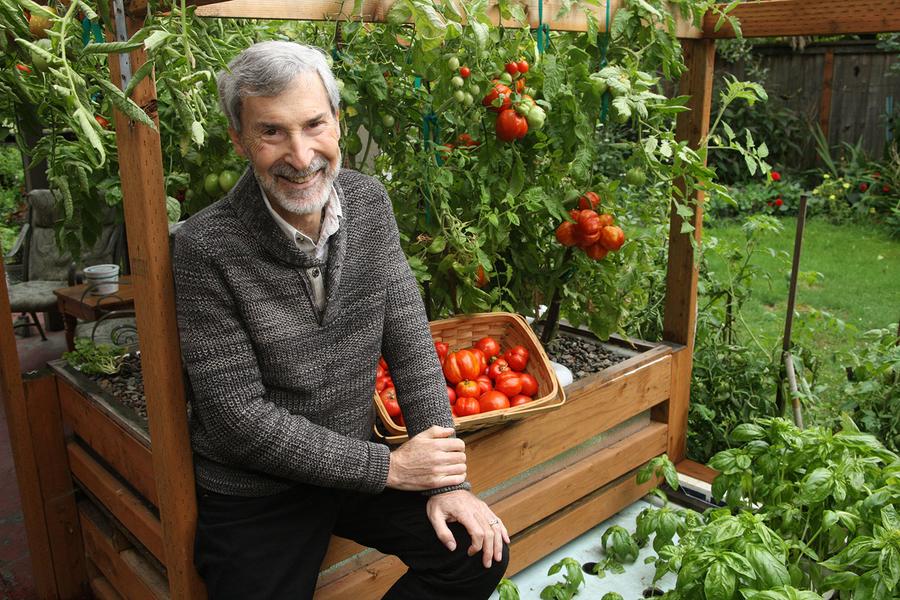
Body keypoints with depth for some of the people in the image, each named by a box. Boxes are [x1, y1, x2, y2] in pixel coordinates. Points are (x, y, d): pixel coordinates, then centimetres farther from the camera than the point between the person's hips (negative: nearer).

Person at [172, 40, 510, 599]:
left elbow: (411, 345, -6)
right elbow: (239, 418, -20)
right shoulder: (206, 245, -21)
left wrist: (447, 480, -11)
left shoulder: (369, 202, -7)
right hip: (253, 497, -3)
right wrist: (389, 467, -19)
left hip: (354, 464, 4)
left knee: (480, 552, -4)